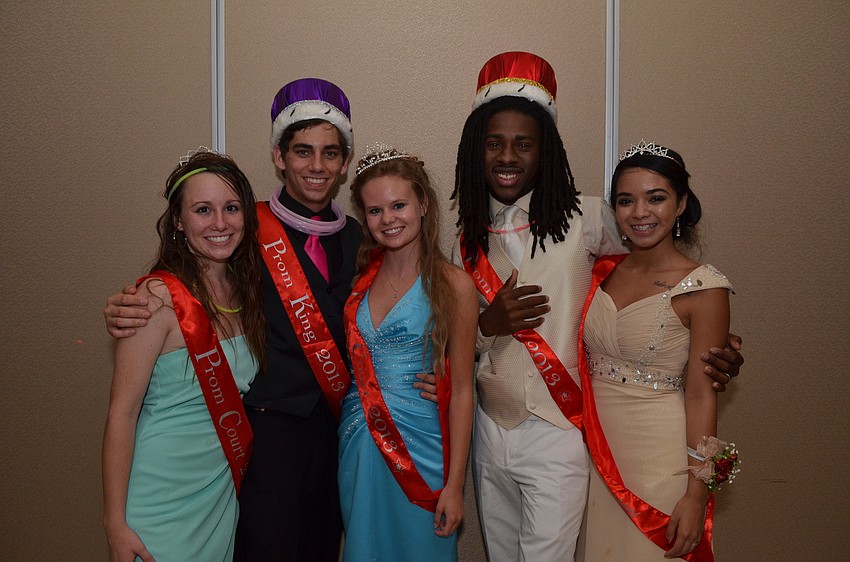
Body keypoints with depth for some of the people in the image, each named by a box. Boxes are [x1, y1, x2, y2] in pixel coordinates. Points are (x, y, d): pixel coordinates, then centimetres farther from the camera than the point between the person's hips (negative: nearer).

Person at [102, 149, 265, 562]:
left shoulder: (244, 290, 1)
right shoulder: (160, 297, -18)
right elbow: (122, 413, -17)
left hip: (224, 490, 6)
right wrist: (115, 522, -17)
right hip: (164, 495, -6)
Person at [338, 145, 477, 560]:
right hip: (359, 446, 4)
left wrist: (455, 484, -10)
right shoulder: (359, 278, 3)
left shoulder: (452, 284, -9)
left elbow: (461, 391, -9)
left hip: (421, 446, -4)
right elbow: (346, 369, 12)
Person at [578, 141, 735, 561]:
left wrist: (697, 495, -14)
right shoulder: (603, 272, 3)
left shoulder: (702, 287, -13)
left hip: (658, 458, -5)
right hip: (595, 450, 5)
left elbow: (701, 395, -13)